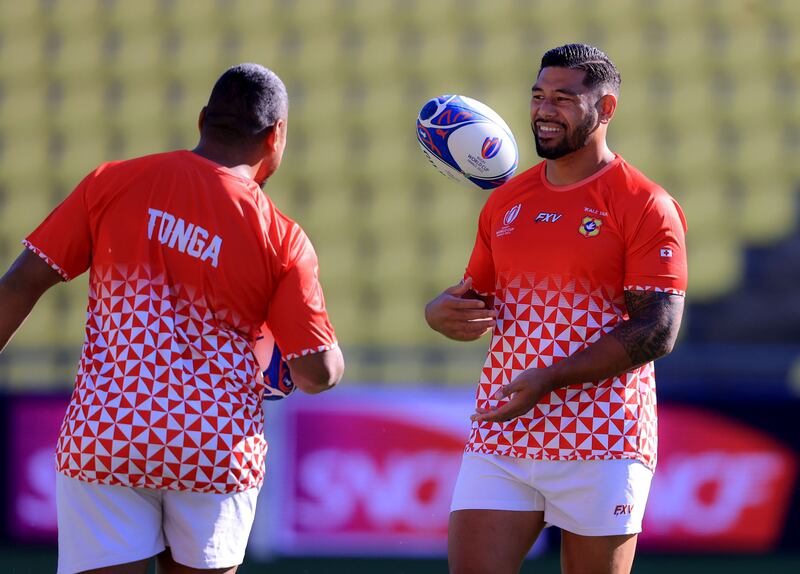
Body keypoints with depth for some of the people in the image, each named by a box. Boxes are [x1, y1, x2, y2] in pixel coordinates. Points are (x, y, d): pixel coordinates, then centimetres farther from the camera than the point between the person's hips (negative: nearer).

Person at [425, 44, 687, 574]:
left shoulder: (645, 206, -4)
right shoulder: (505, 202, 14)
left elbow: (657, 331, -12)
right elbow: (476, 301, 23)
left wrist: (549, 379, -21)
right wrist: (441, 312, -3)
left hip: (600, 447, -4)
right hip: (499, 438, 5)